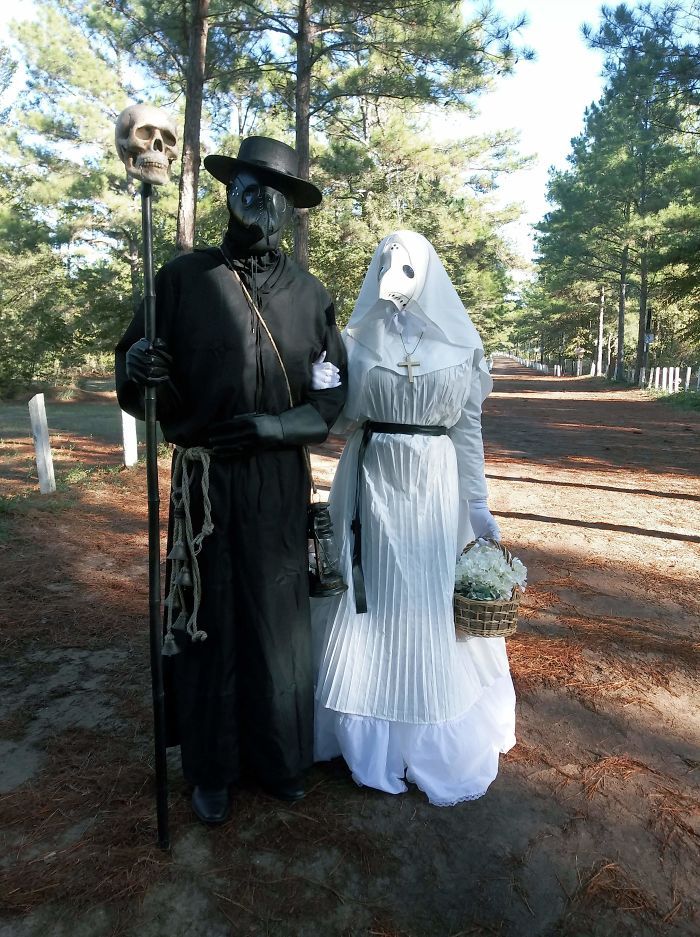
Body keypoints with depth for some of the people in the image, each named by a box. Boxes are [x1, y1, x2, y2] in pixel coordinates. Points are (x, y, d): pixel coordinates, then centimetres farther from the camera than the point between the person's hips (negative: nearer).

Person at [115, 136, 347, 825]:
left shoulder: (308, 293, 6)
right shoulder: (182, 279, 2)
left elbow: (332, 394, 5)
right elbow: (133, 364, 4)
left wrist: (274, 425, -12)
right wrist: (141, 367, -19)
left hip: (281, 482, 1)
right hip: (205, 482, -1)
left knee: (279, 615, 9)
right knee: (207, 617, 7)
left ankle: (282, 757, 30)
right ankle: (212, 769, 27)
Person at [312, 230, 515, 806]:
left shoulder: (459, 342, 3)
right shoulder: (357, 339, 3)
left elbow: (468, 427, 4)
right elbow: (339, 413, 2)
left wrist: (479, 503, 2)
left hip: (434, 484, 0)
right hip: (370, 481, 0)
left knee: (431, 607, 7)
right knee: (370, 602, 8)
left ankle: (439, 743, 27)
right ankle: (370, 736, 29)